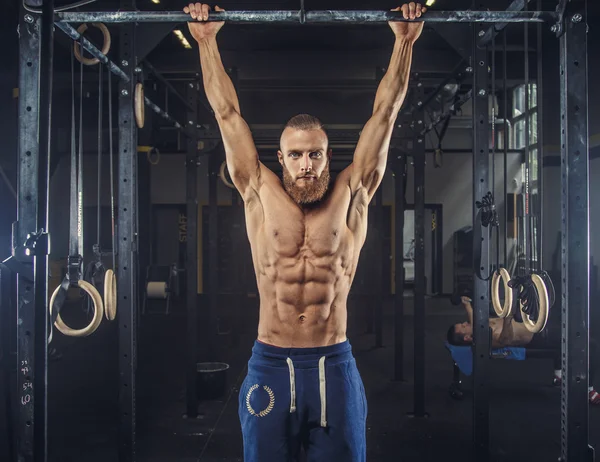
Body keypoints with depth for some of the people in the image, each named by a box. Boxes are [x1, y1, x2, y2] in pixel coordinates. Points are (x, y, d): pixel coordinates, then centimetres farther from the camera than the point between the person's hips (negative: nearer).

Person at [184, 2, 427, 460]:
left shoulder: (350, 196, 3)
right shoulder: (260, 195, 4)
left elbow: (385, 113, 6)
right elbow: (228, 113, 9)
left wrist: (405, 40, 9)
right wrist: (207, 40, 14)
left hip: (335, 367, 0)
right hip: (270, 365, 0)